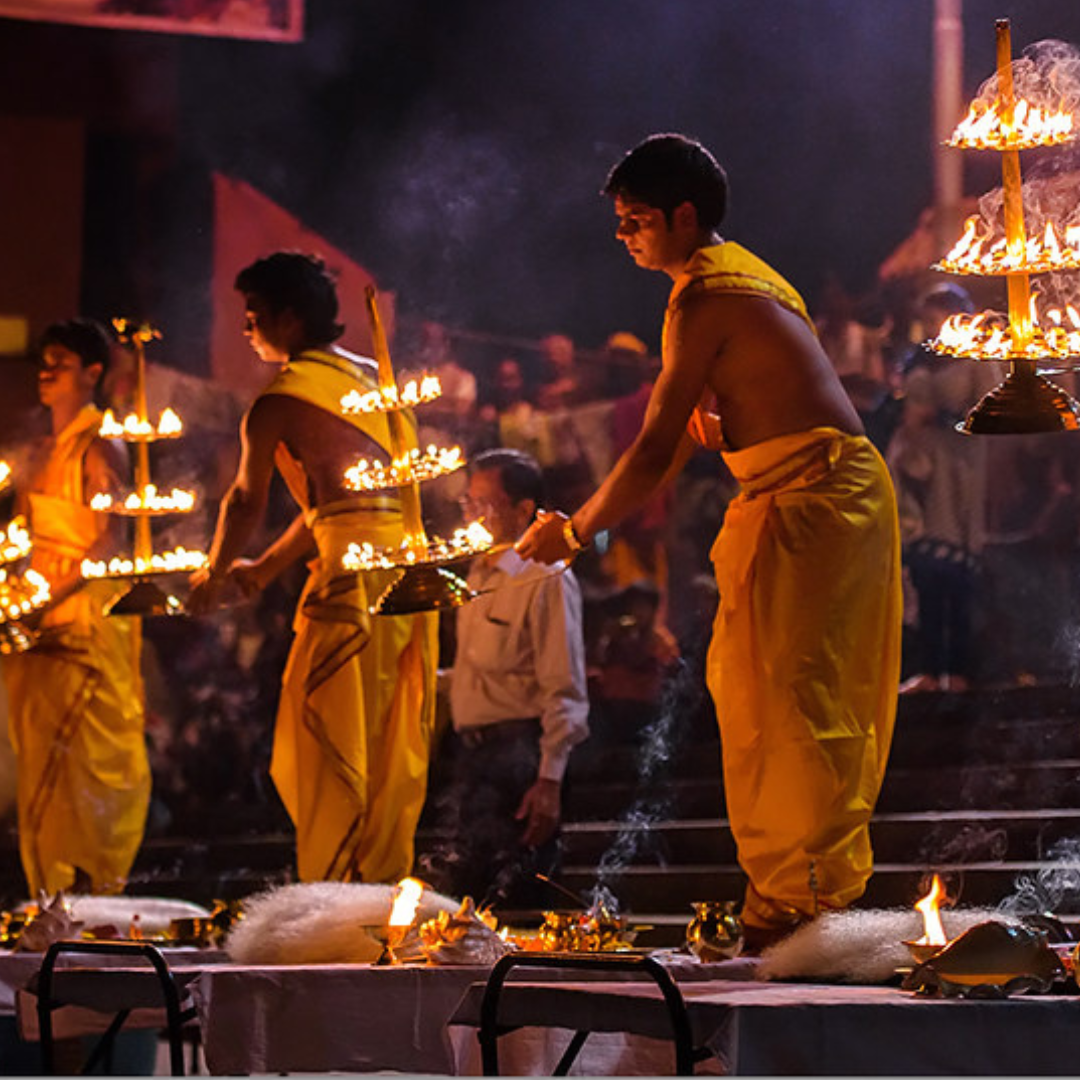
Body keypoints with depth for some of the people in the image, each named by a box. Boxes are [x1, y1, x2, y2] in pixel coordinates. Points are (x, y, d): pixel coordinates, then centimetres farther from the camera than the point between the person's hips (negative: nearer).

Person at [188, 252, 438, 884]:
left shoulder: (279, 400, -4)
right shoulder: (373, 378, 20)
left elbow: (247, 501, 9)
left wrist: (214, 576, 26)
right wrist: (267, 568, 32)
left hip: (356, 571, -8)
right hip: (410, 571, 8)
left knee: (328, 746, -4)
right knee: (391, 755, 11)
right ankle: (385, 885, 15)